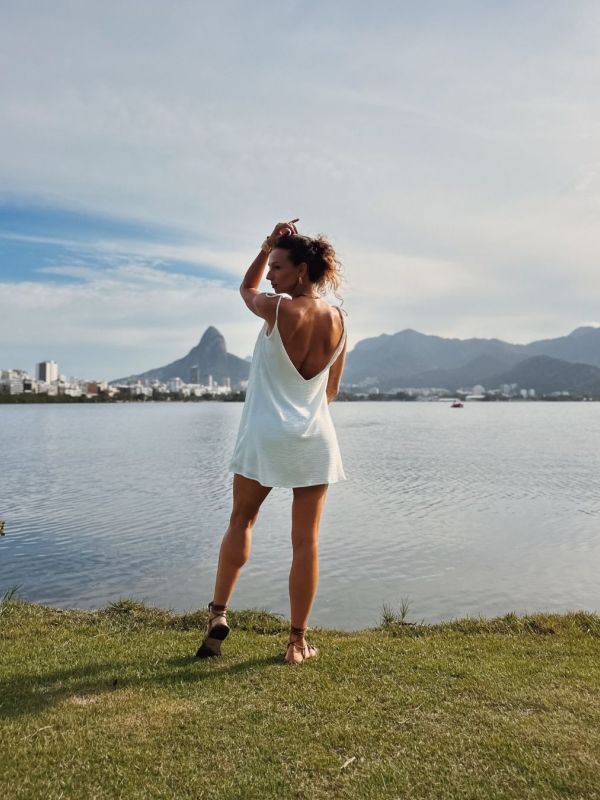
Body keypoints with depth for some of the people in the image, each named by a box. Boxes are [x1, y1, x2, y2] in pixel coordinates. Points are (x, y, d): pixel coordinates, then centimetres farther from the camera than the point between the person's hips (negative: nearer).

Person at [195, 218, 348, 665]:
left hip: (265, 435, -2)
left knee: (241, 521, 19)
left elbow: (246, 290, 13)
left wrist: (266, 248, 10)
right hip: (315, 439, 3)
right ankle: (298, 641, 15)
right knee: (306, 540, 6)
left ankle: (219, 613, 18)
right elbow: (332, 391, 10)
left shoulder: (277, 308, -11)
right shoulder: (338, 320, 1)